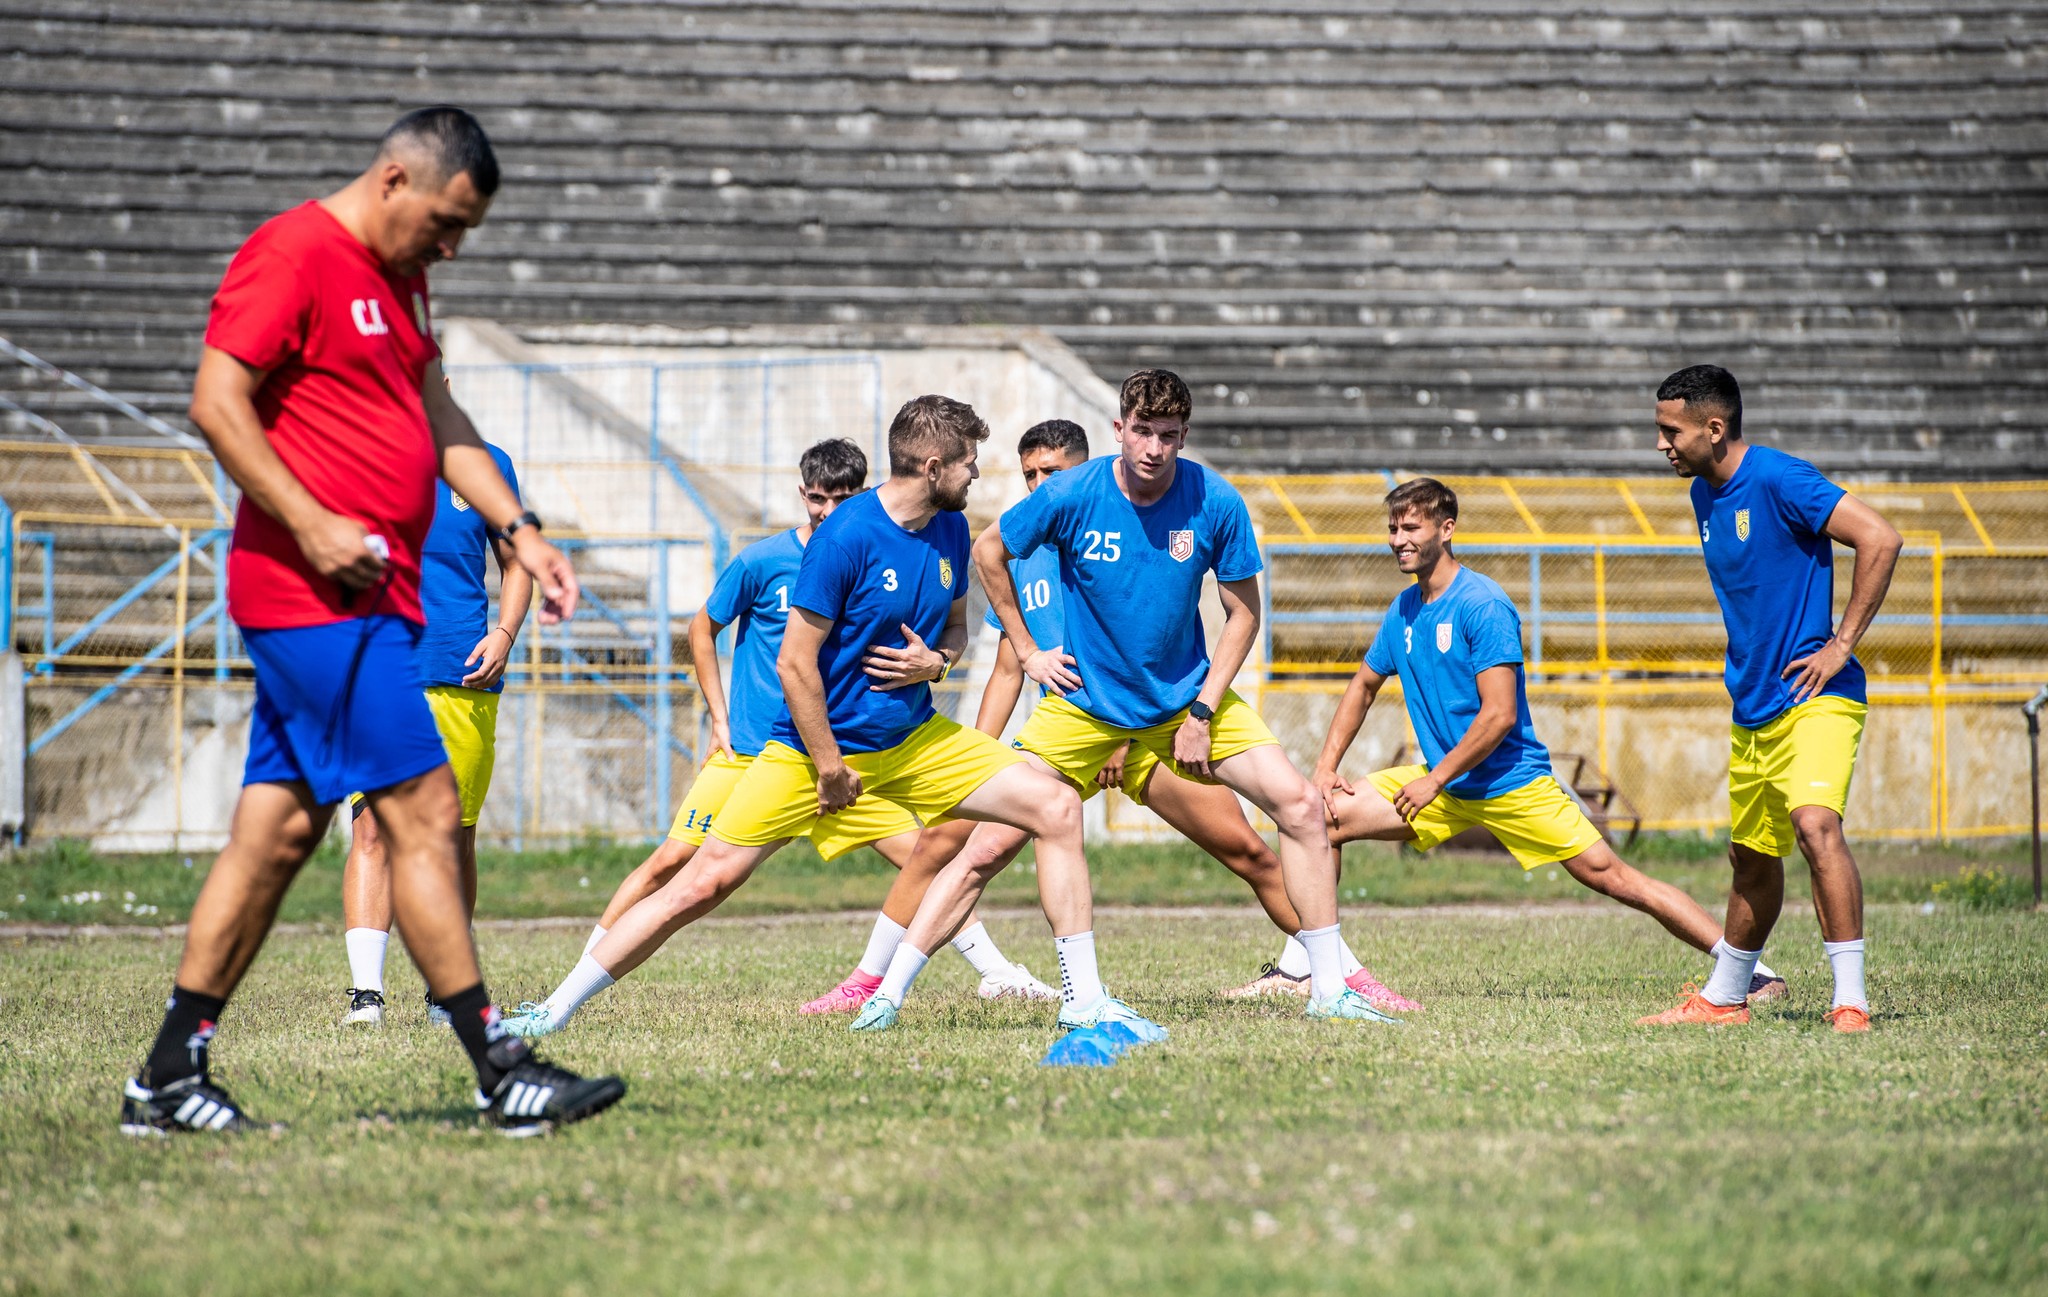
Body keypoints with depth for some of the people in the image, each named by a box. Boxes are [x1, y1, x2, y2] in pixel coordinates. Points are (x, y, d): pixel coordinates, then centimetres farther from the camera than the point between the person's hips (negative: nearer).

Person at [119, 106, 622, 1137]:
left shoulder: (399, 278, 20)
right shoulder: (291, 256, -10)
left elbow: (439, 420, 25)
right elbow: (216, 403, -16)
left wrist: (518, 529, 14)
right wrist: (313, 527, -21)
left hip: (364, 595, 10)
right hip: (313, 597, -10)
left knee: (280, 828, 9)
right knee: (423, 812, -10)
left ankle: (168, 1079, 12)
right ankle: (501, 1073, -9)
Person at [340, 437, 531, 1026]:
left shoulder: (485, 464, 8)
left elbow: (515, 563, 15)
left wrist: (504, 634, -1)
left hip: (464, 675, 1)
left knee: (454, 838, 7)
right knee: (372, 827, -14)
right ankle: (366, 993, -17)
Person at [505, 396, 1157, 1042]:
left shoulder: (950, 530, 2)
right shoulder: (846, 537, -20)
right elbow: (795, 662, -19)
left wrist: (936, 662, -6)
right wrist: (831, 770, -16)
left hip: (915, 740, 6)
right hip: (817, 744, -6)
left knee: (1057, 807, -7)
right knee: (704, 883, -9)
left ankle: (1083, 1002, -2)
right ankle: (555, 1009, 2)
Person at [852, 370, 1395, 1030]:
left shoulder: (1215, 503, -13)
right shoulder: (1071, 495, -16)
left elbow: (1242, 611, -2)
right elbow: (988, 553, 2)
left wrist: (1202, 712, -9)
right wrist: (1027, 650, 0)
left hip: (1188, 696, 2)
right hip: (1085, 702, -2)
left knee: (1301, 806, -11)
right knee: (989, 847, -11)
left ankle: (1329, 990, 0)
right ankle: (887, 994, -1)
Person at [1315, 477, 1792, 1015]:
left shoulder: (1481, 604, -16)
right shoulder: (1404, 609, 7)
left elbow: (1500, 714, -21)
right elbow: (1363, 686, 21)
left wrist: (1435, 780, -19)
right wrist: (1325, 767, 10)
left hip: (1512, 783, -7)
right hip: (1443, 783, 7)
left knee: (1613, 878, -10)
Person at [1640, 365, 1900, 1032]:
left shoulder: (1778, 479, -15)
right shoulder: (1704, 495, 12)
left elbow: (1880, 540, -20)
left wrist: (1841, 645, -17)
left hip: (1814, 699, -8)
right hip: (1752, 706, 8)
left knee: (1815, 824, -27)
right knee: (1752, 858, 17)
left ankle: (1851, 1000, -26)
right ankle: (1723, 998, 32)